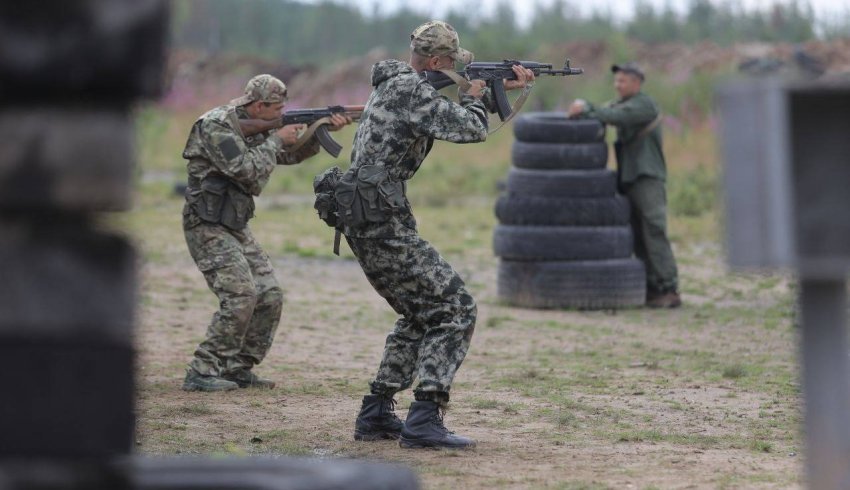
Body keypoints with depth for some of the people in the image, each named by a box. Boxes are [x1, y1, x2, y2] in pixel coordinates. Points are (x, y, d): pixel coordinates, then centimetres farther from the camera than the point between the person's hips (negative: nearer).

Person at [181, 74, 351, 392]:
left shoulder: (251, 127, 12)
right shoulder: (216, 126, -16)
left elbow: (291, 154, 19)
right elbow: (247, 170, -23)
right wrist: (276, 139, -11)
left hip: (236, 228, 9)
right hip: (208, 227, -9)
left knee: (269, 297, 4)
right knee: (241, 296, -20)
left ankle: (237, 369, 11)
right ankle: (202, 374, -16)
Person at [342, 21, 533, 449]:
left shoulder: (393, 83, 17)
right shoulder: (411, 89, -14)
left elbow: (451, 117, 30)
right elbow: (470, 129, -18)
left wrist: (502, 89, 27)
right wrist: (473, 97, 3)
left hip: (363, 222, 10)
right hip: (383, 224, -10)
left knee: (421, 315, 21)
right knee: (455, 309, -8)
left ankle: (375, 415, 21)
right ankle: (423, 421, -16)